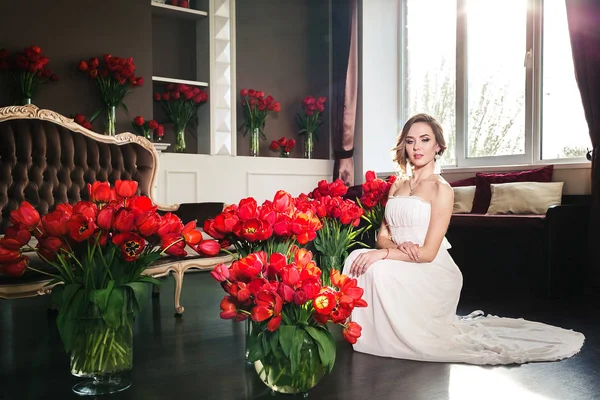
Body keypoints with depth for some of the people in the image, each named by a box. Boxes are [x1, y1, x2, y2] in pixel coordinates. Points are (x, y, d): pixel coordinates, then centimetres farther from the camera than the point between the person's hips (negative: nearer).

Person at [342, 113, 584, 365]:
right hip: (401, 268, 6)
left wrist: (384, 254, -26)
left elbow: (428, 252, -14)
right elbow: (382, 236, 7)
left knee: (377, 268, -31)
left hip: (431, 272, -5)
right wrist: (397, 246, -16)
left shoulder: (441, 189, -8)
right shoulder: (398, 184, 11)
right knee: (356, 257, -22)